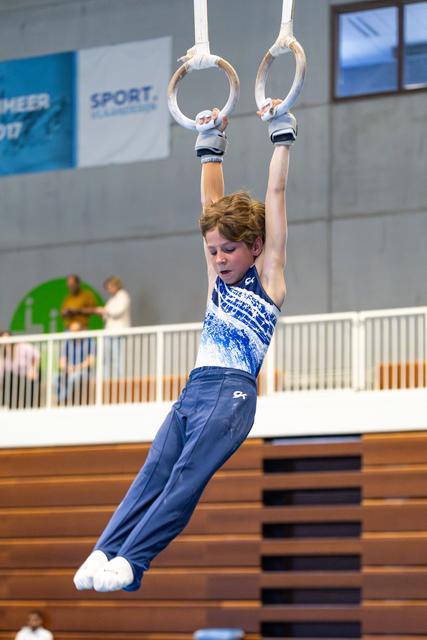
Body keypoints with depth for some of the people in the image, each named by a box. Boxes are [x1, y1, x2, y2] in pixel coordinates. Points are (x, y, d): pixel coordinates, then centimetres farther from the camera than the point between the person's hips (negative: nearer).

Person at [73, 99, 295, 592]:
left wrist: (282, 135, 8)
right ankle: (104, 551, -30)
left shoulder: (268, 277, 7)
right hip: (193, 390, 6)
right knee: (155, 469, -14)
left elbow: (275, 195, 6)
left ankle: (131, 560, -33)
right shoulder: (219, 279, 22)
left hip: (233, 392, -6)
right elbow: (212, 203, 26)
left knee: (189, 473, -22)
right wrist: (211, 146, 29)